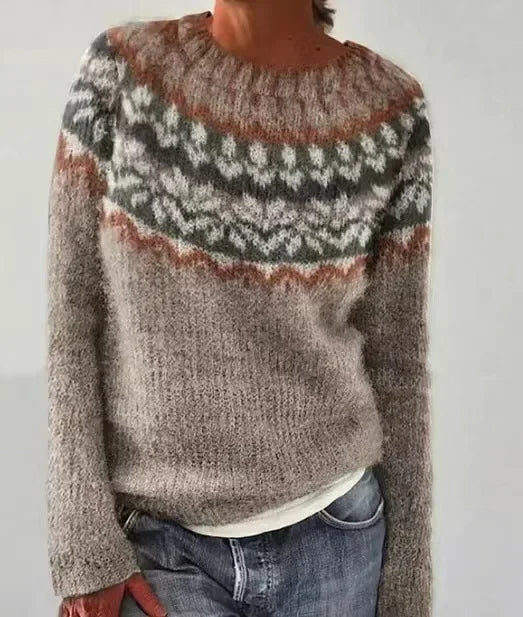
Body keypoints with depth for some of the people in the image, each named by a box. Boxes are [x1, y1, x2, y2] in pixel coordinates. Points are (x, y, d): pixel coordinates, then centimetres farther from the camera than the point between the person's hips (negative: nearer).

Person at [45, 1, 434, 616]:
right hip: (159, 541, 0)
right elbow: (70, 318, -6)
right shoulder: (119, 69, -8)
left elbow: (397, 358, -1)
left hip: (334, 534, 1)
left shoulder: (392, 109, -7)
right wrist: (85, 550, -9)